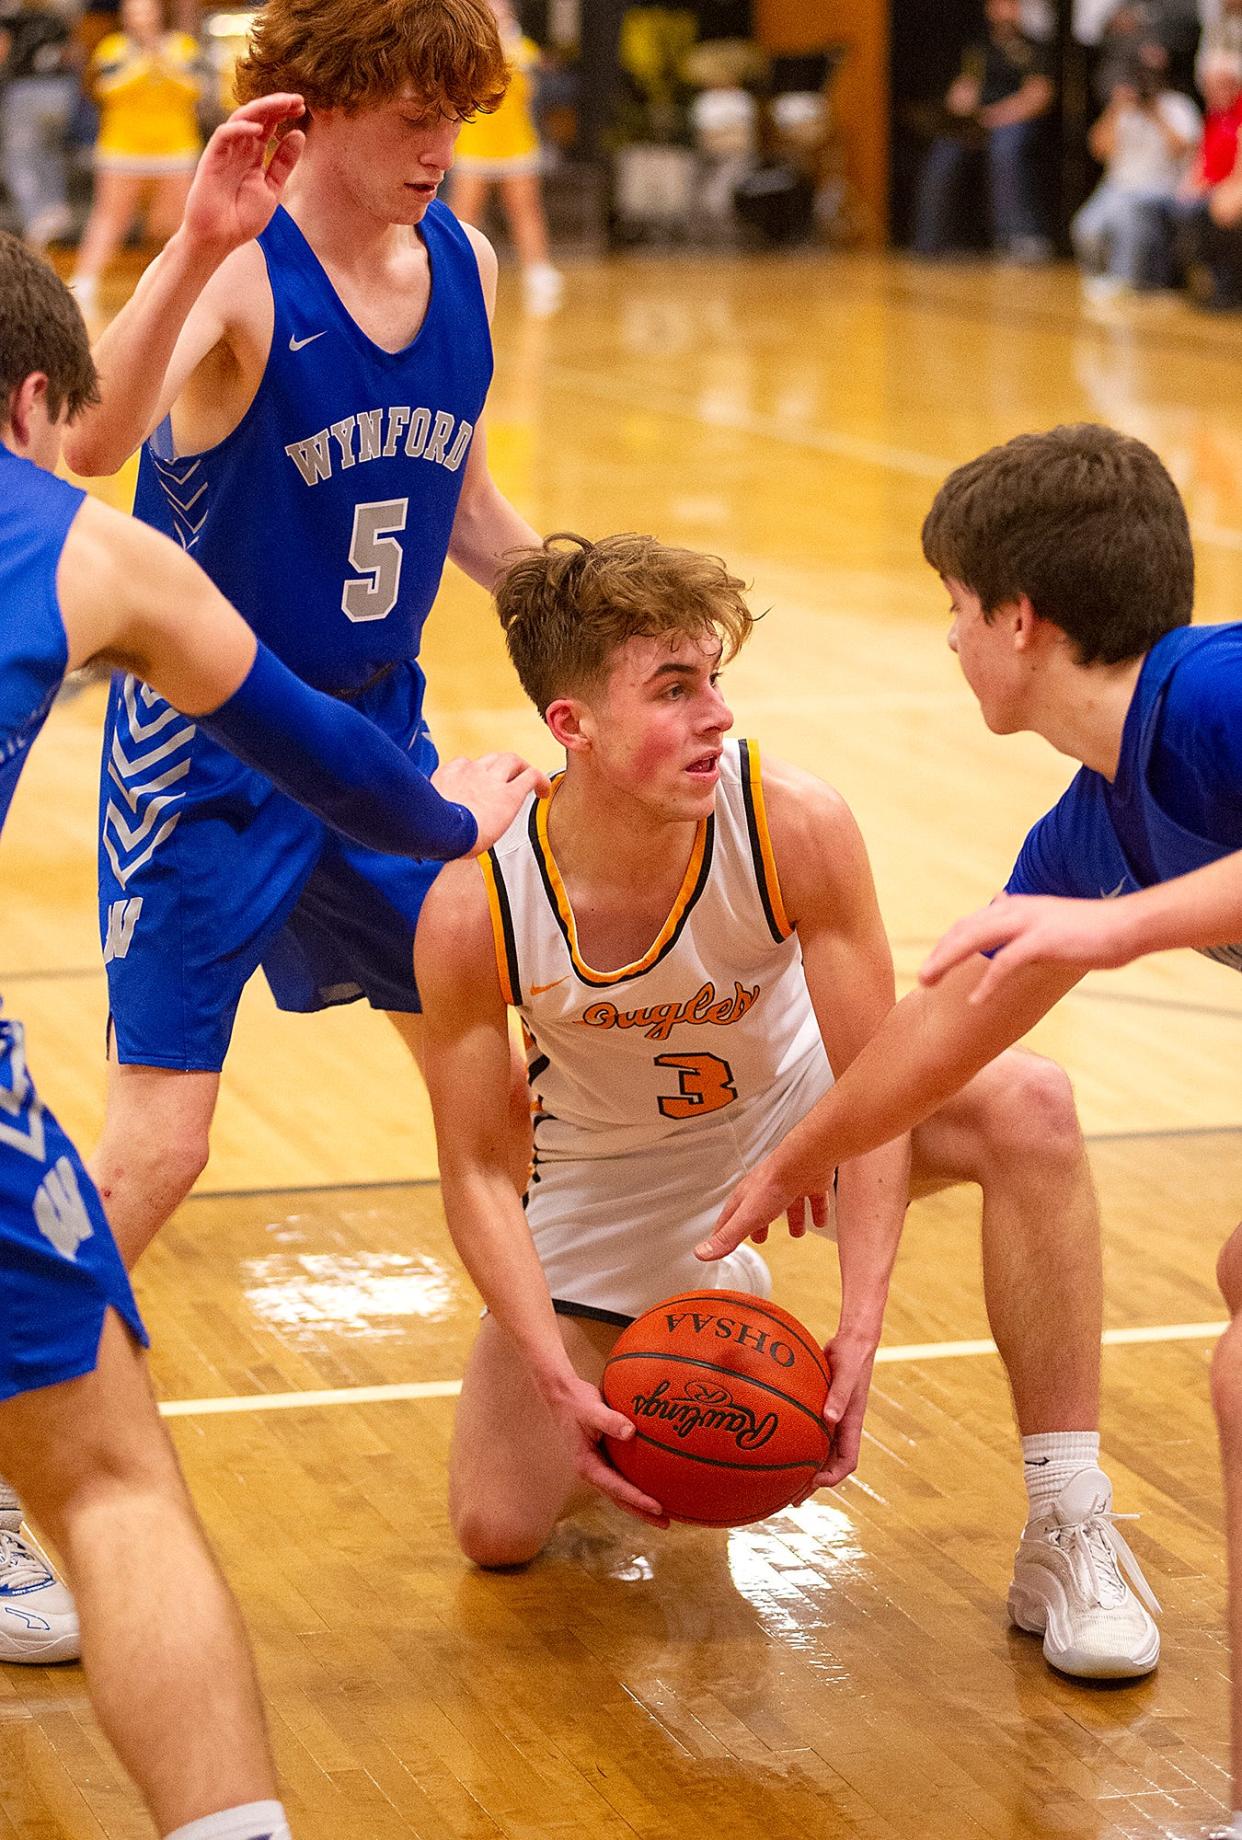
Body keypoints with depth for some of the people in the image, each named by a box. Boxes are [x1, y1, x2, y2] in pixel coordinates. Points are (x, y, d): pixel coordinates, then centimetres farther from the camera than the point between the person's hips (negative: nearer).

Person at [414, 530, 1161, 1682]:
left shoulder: (795, 828, -31)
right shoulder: (473, 912, -30)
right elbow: (476, 1169, -18)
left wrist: (859, 1331, -32)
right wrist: (561, 1380, -30)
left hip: (797, 1110, 0)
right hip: (612, 1175, 0)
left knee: (1027, 1106, -31)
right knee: (497, 1529, -5)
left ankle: (1067, 1533, -22)